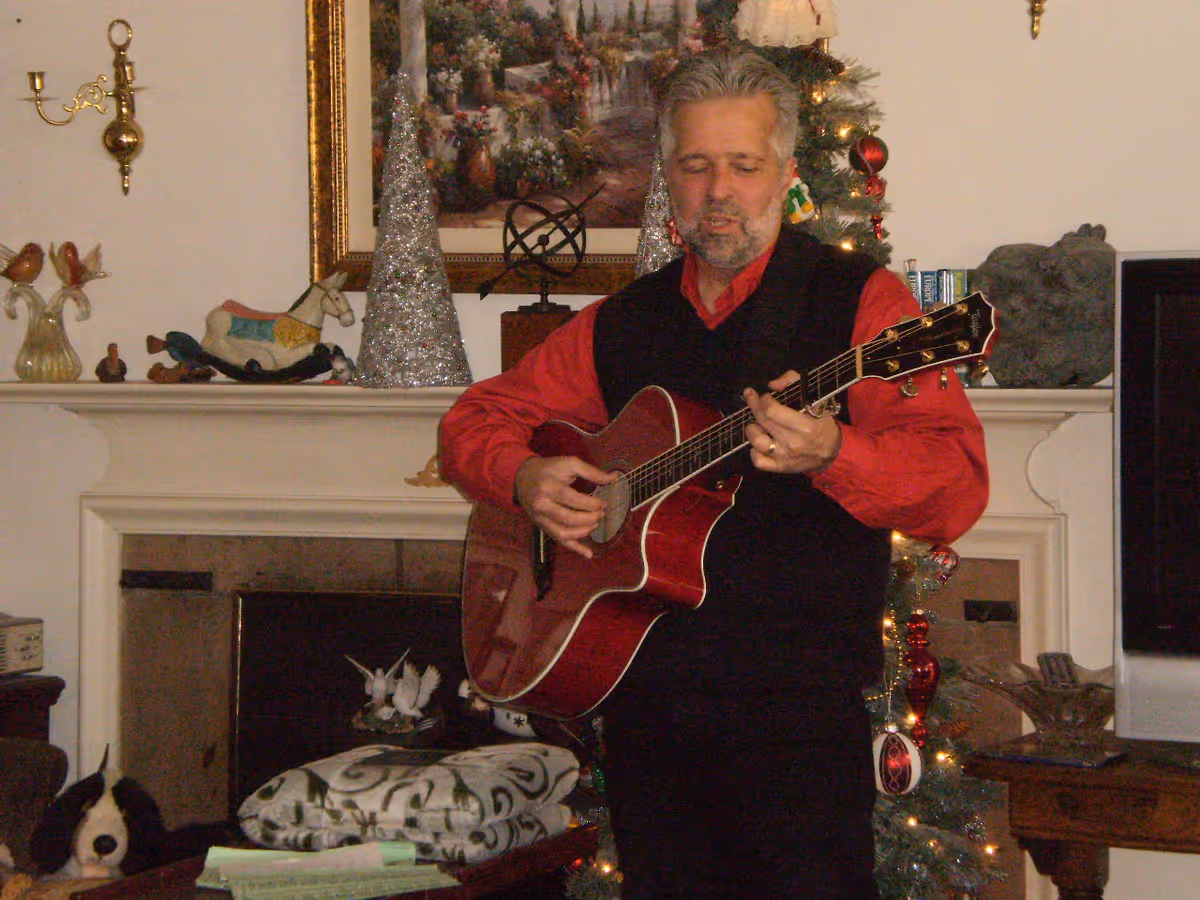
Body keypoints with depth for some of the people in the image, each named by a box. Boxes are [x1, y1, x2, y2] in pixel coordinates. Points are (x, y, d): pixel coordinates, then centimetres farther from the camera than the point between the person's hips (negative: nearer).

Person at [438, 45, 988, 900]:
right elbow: (474, 419, 20)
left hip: (799, 700, -4)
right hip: (645, 694, 5)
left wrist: (830, 455, -32)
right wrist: (526, 476, -2)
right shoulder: (622, 323, 13)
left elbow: (958, 484, -13)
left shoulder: (857, 300, -2)